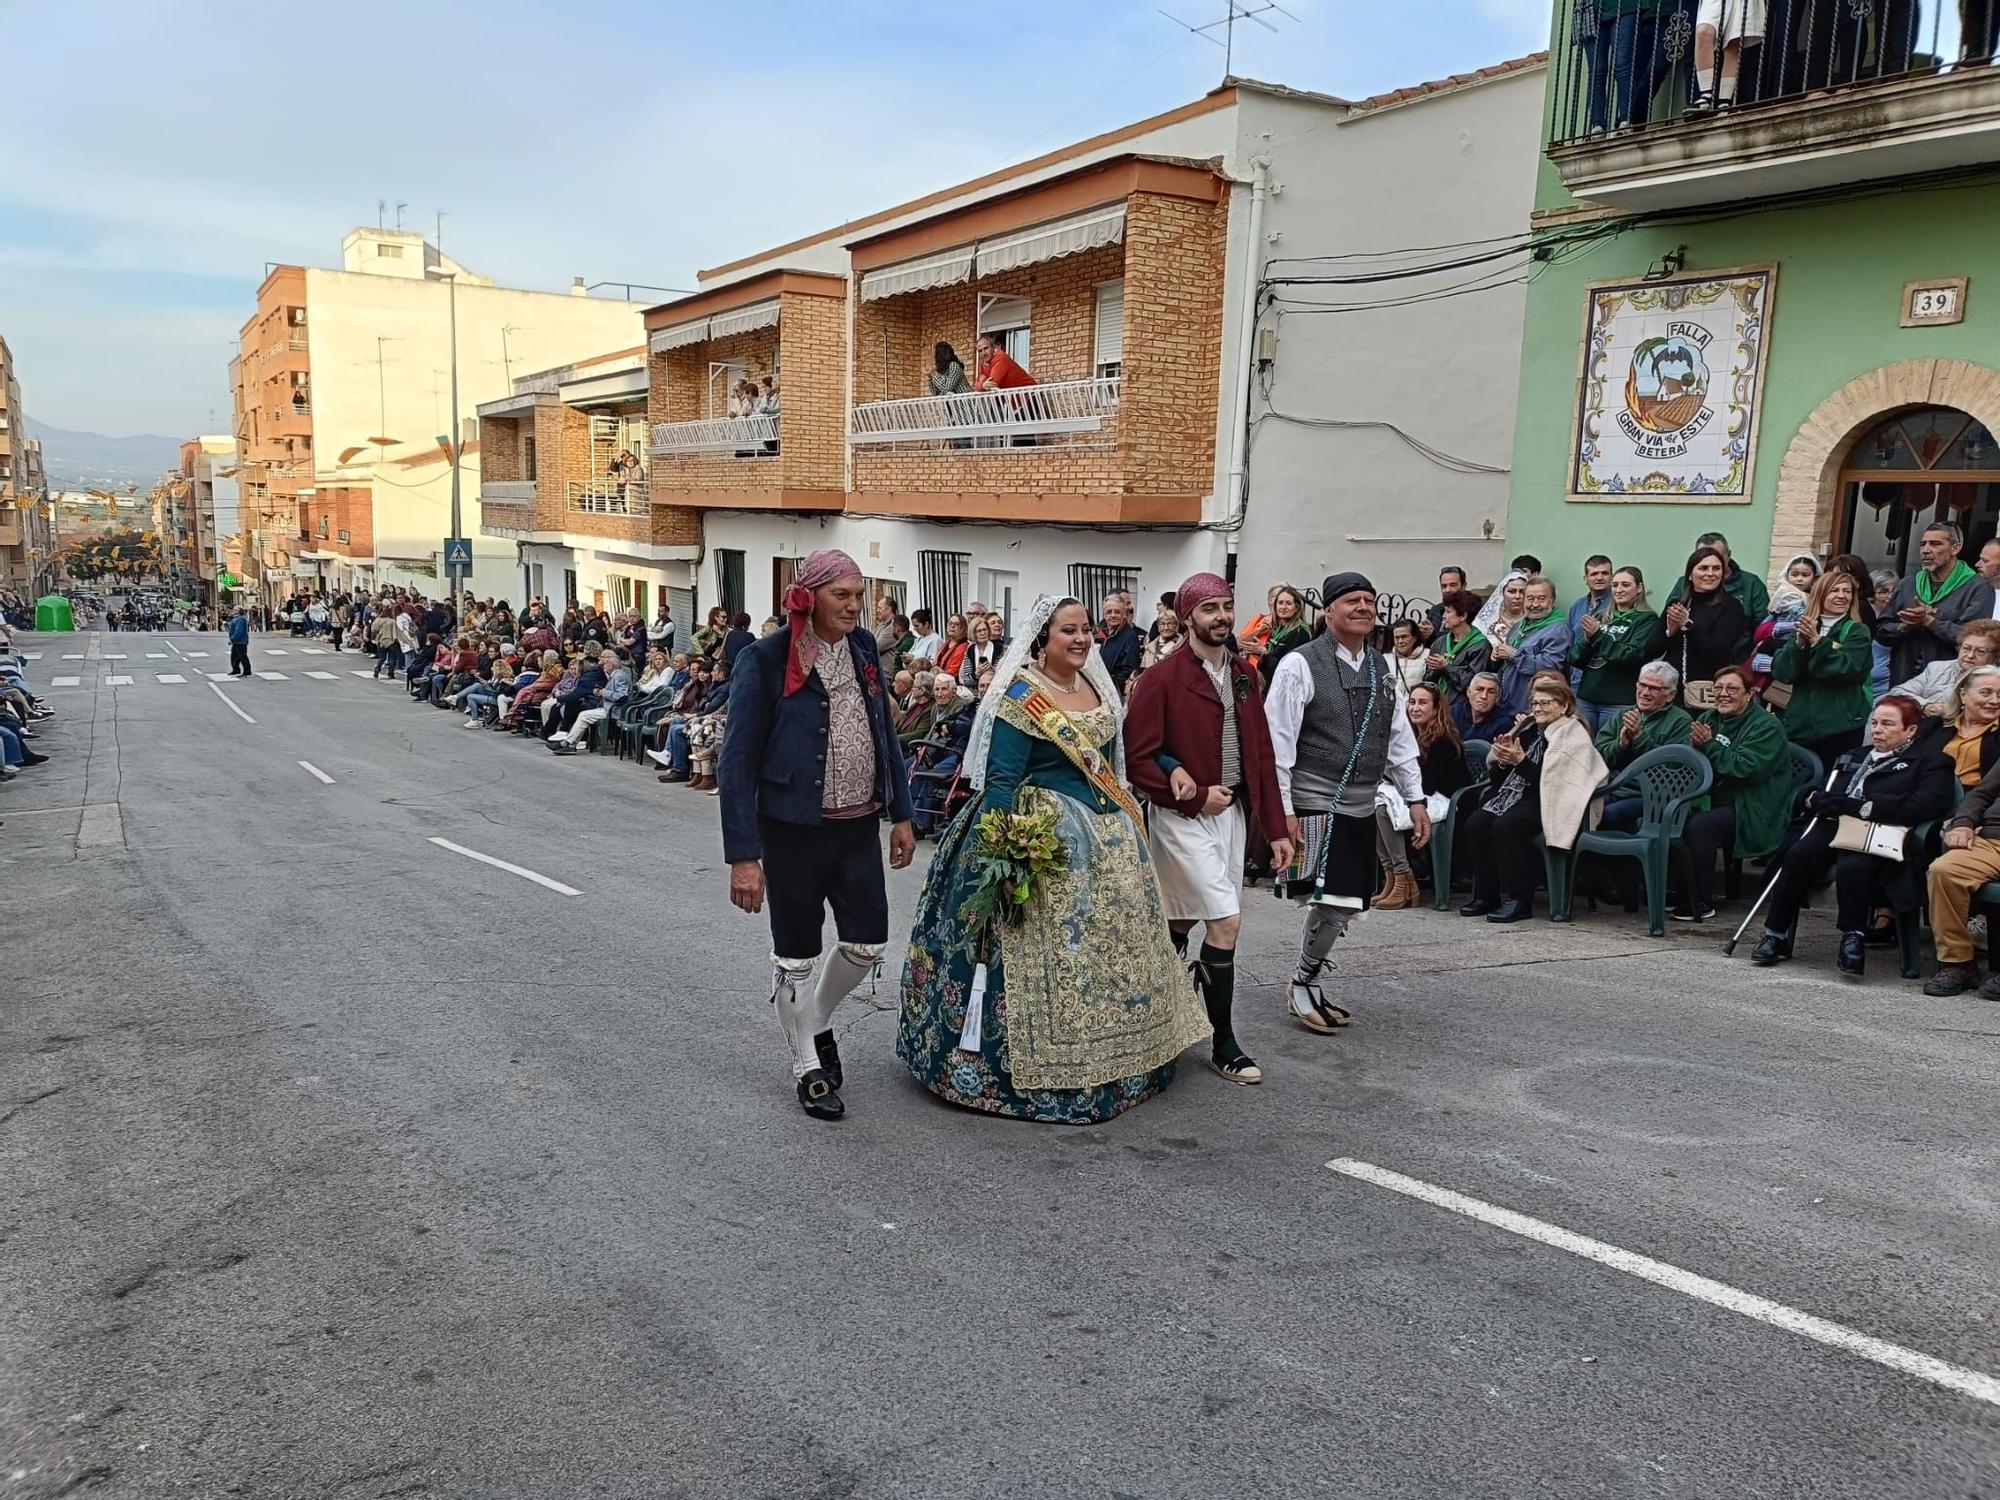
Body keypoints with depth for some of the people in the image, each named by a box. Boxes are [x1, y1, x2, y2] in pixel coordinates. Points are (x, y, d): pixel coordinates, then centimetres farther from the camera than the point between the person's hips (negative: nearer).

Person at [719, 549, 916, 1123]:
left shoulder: (863, 647, 4)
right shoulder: (765, 660, -14)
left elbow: (885, 734, 13)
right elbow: (738, 762, -14)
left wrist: (901, 814, 11)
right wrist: (743, 856, -18)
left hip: (859, 825, 5)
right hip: (794, 830, -5)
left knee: (867, 942, 11)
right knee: (796, 954, 8)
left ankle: (816, 1021, 39)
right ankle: (808, 1068, 28)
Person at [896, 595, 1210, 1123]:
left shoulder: (1096, 688, 11)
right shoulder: (1021, 697, -12)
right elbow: (1000, 780, -16)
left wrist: (1125, 820, 16)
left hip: (1107, 833, 9)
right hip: (1045, 838, -8)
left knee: (1111, 938, 15)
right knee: (1049, 946, -7)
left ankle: (1115, 1055, 29)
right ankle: (1042, 1072, 4)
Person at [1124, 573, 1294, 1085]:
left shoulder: (1244, 675, 9)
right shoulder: (1161, 679, -11)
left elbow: (1261, 754, 11)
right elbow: (1138, 759, -13)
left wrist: (1275, 827, 8)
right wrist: (1197, 796, -13)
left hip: (1231, 812, 6)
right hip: (1182, 817, -6)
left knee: (1180, 925, 12)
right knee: (1226, 922, -11)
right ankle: (1224, 1044, 1)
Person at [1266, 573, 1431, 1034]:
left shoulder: (1381, 668, 12)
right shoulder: (1300, 665, -9)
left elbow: (1400, 739, 17)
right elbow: (1277, 741, -12)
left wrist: (1415, 799, 12)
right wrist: (1283, 810, -15)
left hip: (1362, 807, 7)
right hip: (1316, 806, -7)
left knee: (1345, 904, 10)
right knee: (1333, 902, -12)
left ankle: (1307, 985, 26)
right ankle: (1303, 983, 10)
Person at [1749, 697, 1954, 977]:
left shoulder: (1929, 762, 15)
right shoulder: (1851, 758, 33)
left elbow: (1928, 804, -6)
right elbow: (1810, 794, 26)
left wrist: (1860, 806, -10)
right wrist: (1816, 799, 0)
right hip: (1833, 826, 4)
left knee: (1852, 867, -39)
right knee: (1798, 855, -29)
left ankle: (1853, 938, -22)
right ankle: (1776, 935, -25)